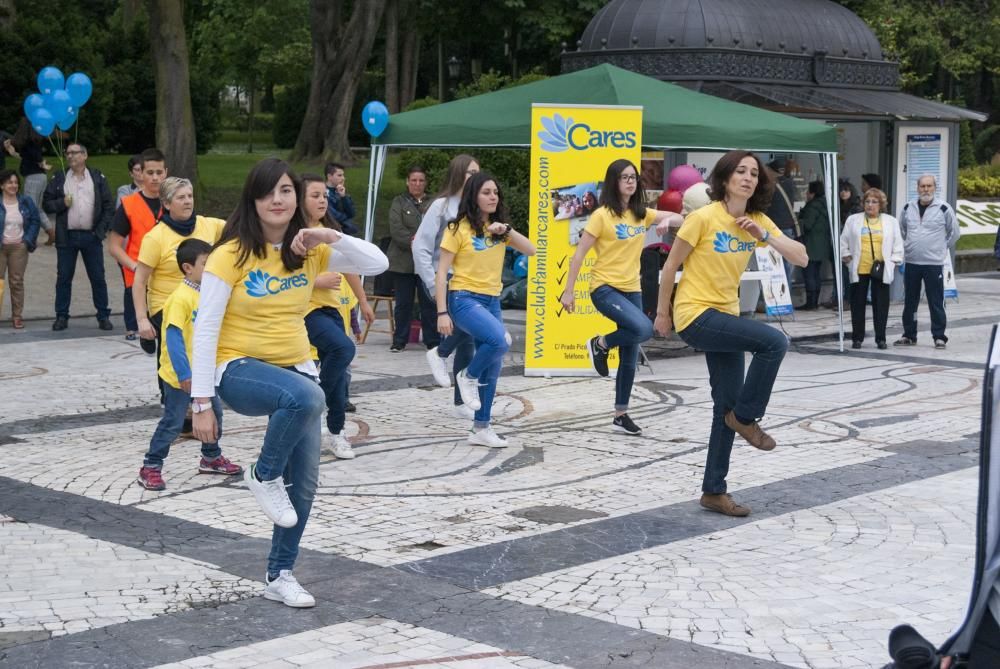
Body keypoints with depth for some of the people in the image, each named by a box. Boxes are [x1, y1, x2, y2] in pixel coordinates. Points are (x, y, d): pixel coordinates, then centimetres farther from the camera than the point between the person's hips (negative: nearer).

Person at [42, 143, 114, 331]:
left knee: (98, 278, 2)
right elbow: (46, 203, 8)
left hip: (91, 236, -1)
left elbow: (108, 206, 4)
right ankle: (61, 316, 11)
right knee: (63, 278, 4)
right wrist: (62, 203, -11)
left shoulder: (98, 178, 6)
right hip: (67, 237, 1)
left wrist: (101, 230, -5)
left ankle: (103, 316, 9)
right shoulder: (59, 179, 8)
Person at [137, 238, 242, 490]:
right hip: (181, 375, -8)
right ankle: (150, 468, 7)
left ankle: (211, 457, 38)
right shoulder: (181, 297, -20)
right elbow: (174, 337, -23)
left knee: (214, 413, 19)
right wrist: (184, 374, -25)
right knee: (172, 423, -3)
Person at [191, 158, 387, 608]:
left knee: (304, 482, 4)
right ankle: (264, 475, -11)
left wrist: (332, 237, -19)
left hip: (294, 368, 6)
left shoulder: (308, 251, 2)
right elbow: (205, 329, -13)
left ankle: (279, 576, 23)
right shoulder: (232, 254, -12)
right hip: (240, 369, -6)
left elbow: (378, 264, -4)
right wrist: (202, 402, -16)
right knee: (308, 398, -37)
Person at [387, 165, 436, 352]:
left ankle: (433, 340, 8)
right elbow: (395, 228, -5)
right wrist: (411, 240, -19)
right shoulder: (399, 202, 7)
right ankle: (399, 340, 15)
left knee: (429, 302, 1)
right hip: (403, 261, 0)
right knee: (403, 303, 5)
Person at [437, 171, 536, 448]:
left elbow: (530, 250, 2)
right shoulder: (459, 228, -7)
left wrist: (507, 230, -12)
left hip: (492, 301, 7)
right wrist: (442, 312, -15)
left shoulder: (498, 228, 11)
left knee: (492, 369, 6)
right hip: (464, 299, -6)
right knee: (499, 341, -30)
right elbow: (442, 272, -9)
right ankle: (468, 376, -3)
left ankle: (481, 428, 17)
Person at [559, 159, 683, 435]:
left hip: (631, 289, 6)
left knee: (630, 357, 8)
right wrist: (568, 291, -12)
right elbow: (579, 254, -9)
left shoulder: (642, 213, 8)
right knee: (643, 328, -29)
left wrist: (667, 220, -12)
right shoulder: (602, 215, -9)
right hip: (605, 288, -6)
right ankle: (600, 344, -2)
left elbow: (680, 219, 12)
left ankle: (621, 415, 19)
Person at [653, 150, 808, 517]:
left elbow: (801, 257, -2)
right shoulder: (704, 218, -14)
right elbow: (670, 266, -6)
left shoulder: (758, 221, 4)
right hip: (695, 316, -7)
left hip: (725, 317, 7)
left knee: (727, 404, 7)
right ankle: (746, 417, -3)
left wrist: (764, 235, -15)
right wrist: (663, 313, 1)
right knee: (774, 342, -24)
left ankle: (714, 491, 16)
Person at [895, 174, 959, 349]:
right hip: (911, 262, 4)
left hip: (934, 263, -4)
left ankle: (939, 336, 6)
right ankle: (909, 335, 21)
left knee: (936, 302, -2)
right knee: (909, 302, 11)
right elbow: (901, 230, 21)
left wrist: (940, 248, 5)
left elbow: (954, 233, 5)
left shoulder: (944, 208, -4)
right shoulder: (908, 208, 6)